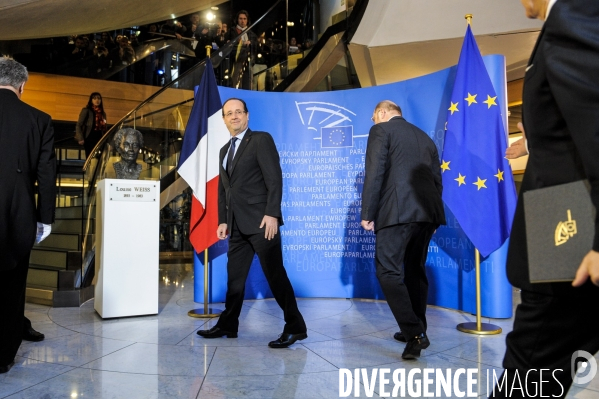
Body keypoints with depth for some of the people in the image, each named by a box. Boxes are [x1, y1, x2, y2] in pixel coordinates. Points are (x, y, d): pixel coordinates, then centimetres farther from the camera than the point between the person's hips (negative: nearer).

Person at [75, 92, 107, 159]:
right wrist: (80, 138, -14)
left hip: (100, 139, 5)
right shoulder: (86, 111, 2)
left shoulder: (103, 113, 16)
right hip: (89, 139, -4)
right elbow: (78, 126, -3)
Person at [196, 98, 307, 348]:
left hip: (261, 220, -7)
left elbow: (274, 179, -11)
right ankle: (228, 325, 24)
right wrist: (223, 221, 12)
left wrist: (272, 214, -19)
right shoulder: (224, 150, 20)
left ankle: (295, 327, 3)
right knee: (234, 276, 13)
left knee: (275, 274, -6)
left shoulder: (261, 140, -2)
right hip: (237, 224, 7)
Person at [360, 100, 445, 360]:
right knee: (415, 270, 16)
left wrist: (367, 213, -5)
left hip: (398, 211, -7)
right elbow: (437, 180, 21)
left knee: (388, 271, -6)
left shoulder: (381, 130, 4)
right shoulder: (425, 137, 24)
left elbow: (374, 173, -8)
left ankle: (414, 333, -14)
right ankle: (416, 330, 23)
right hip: (427, 211, 8)